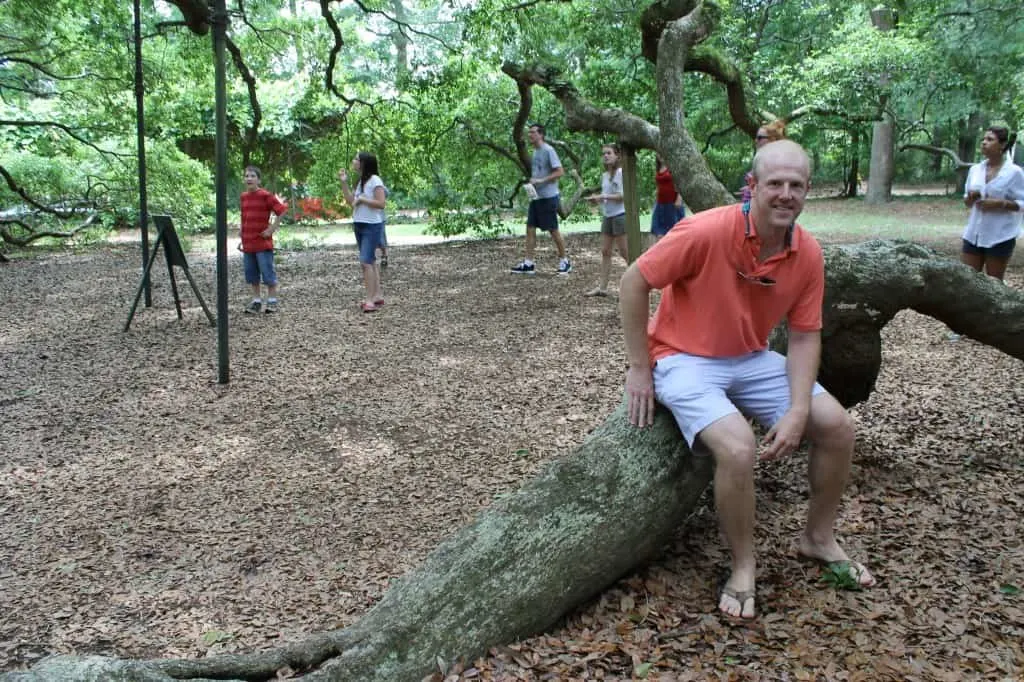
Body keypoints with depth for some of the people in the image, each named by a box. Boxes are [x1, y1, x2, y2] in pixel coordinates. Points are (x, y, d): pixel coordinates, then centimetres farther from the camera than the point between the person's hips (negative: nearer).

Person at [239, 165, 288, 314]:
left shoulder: (266, 195, -10)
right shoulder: (243, 197, 10)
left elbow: (281, 211, -11)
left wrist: (272, 229, -12)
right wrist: (241, 238, 17)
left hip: (263, 243, -6)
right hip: (248, 244, 6)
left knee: (268, 273, -1)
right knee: (251, 274, 10)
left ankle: (272, 301, 8)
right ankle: (256, 301, 18)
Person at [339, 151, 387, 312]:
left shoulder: (375, 180, -13)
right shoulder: (360, 181, 14)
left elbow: (381, 203, -19)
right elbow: (351, 201, 12)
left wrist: (361, 199, -17)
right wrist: (344, 183, 5)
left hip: (372, 226, -9)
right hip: (359, 225, 9)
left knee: (366, 261, -16)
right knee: (370, 261, 12)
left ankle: (370, 300, -16)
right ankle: (378, 295, 19)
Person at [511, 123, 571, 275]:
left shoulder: (548, 150, -13)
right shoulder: (535, 151, 13)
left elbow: (560, 172, -18)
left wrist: (541, 181, -23)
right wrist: (531, 181, 5)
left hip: (548, 197, -8)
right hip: (535, 197, 8)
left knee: (553, 230, 1)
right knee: (530, 228, 4)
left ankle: (564, 261, 14)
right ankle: (528, 263, 6)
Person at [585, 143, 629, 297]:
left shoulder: (621, 172, -10)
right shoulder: (604, 175, 14)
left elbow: (622, 196, -16)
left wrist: (602, 197, -16)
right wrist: (596, 199, -1)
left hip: (620, 215, -8)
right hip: (607, 216, 8)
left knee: (625, 252, -4)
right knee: (605, 251, 6)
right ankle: (602, 287, 8)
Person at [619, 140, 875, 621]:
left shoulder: (808, 254, -6)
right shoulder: (707, 232, -25)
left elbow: (805, 335, 0)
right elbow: (633, 283, -18)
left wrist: (798, 410, -13)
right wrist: (639, 369, -14)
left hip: (751, 360, 6)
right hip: (685, 360, -6)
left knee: (837, 427, -1)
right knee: (738, 448, -29)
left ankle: (818, 538, 23)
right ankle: (743, 568, -4)